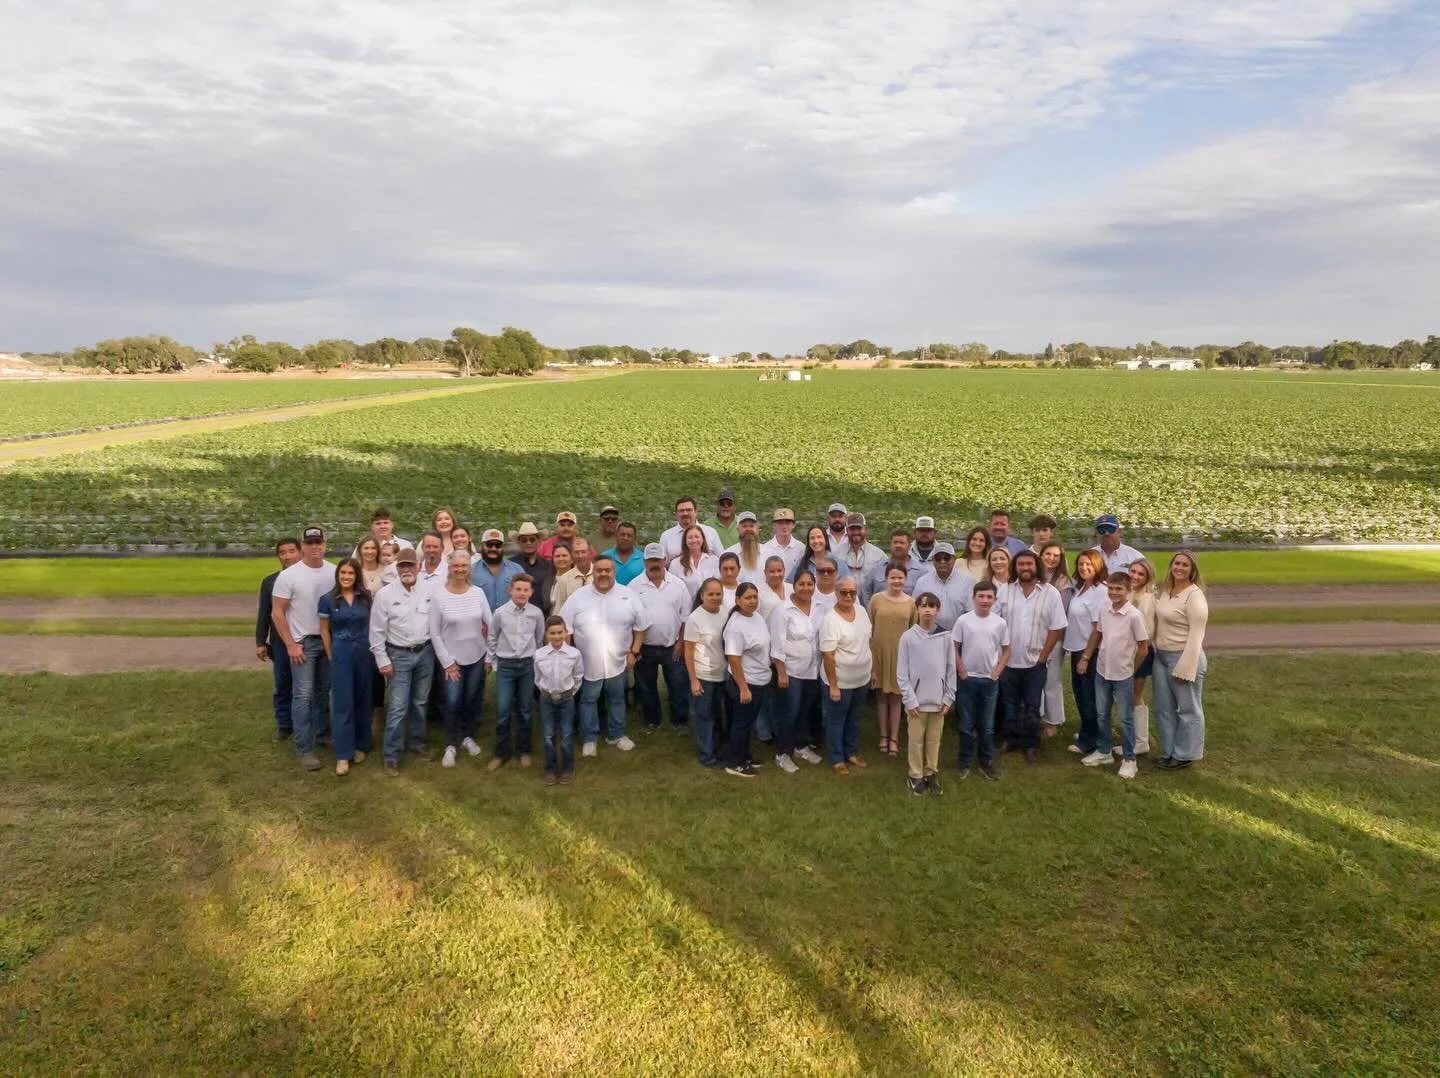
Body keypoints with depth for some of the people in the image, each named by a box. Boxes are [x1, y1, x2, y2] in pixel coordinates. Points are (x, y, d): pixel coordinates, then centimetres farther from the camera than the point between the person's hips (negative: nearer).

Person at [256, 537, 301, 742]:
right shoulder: (270, 582, 4)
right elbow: (263, 614, 7)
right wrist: (260, 642, 4)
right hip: (280, 642, 2)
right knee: (282, 686, 12)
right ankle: (284, 724, 25)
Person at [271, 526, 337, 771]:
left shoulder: (334, 572, -1)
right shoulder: (288, 575, -11)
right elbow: (277, 613, -9)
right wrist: (290, 644, -12)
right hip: (302, 642, -4)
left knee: (324, 691, 16)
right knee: (303, 695, -5)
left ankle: (321, 733, 31)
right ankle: (304, 749, -1)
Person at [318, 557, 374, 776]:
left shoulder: (366, 597, 0)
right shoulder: (327, 599, -4)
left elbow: (371, 624, 8)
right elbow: (324, 631, 3)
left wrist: (373, 649, 5)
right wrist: (331, 657, 3)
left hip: (365, 652, 2)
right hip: (341, 653, -2)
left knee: (362, 701, 10)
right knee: (343, 703, -2)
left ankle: (361, 746, 24)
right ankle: (343, 755, 1)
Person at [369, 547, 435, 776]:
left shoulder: (429, 592, -1)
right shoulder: (385, 594, -8)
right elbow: (377, 631, -5)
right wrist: (383, 661, -7)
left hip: (425, 652, 3)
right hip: (399, 655, -3)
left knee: (420, 702, 15)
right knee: (398, 707, -4)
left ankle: (417, 742, 32)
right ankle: (392, 755, 5)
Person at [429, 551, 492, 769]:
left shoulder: (478, 592, -4)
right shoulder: (439, 595, -11)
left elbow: (491, 624, 1)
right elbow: (434, 633, -8)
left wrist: (491, 655, -1)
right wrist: (447, 662, -9)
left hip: (477, 657, 3)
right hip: (451, 659, -3)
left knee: (473, 700, 13)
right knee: (452, 702, -2)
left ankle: (468, 736, 35)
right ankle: (451, 745, 16)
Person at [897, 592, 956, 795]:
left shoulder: (945, 637, -2)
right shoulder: (908, 637, -7)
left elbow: (951, 670, 4)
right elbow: (902, 673, -6)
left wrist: (948, 698, 0)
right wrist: (910, 700, -9)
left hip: (938, 700, 2)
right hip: (916, 701, -2)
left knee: (934, 740, 13)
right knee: (916, 740, 7)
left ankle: (931, 773, 28)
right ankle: (916, 776, 21)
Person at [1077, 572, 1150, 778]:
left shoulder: (1134, 615, -18)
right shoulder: (1104, 612, -2)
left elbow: (1143, 647, -10)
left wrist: (1131, 669, -1)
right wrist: (1085, 658, 11)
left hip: (1123, 675, -5)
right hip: (1101, 671, 5)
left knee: (1126, 718, 7)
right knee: (1102, 714, 18)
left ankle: (1128, 759, 19)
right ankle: (1103, 751, 33)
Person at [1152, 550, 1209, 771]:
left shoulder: (1194, 595, -15)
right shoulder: (1165, 590, 7)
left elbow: (1196, 635, -18)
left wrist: (1185, 667, -20)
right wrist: (1156, 651, 6)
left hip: (1184, 657, -8)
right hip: (1161, 656, 8)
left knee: (1187, 709, 7)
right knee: (1164, 708, 15)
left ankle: (1184, 755, 19)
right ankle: (1169, 752, 29)